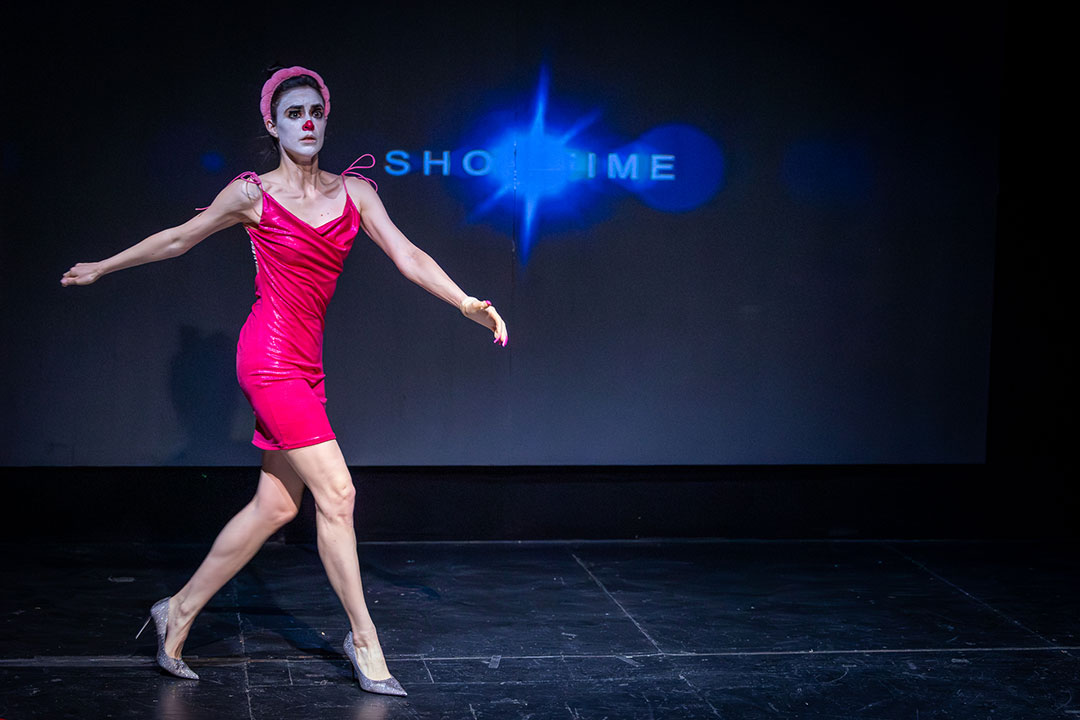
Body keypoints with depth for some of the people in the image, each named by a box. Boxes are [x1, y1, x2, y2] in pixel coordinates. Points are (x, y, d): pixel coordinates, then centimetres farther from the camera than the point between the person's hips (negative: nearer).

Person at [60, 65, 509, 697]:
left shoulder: (353, 192, 9)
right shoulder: (253, 194, -2)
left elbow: (408, 256, 3)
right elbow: (178, 239, 10)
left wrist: (467, 303, -9)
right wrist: (102, 268, 18)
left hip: (305, 362, 6)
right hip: (270, 356, -6)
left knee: (277, 506, 9)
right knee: (336, 493, -9)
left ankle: (180, 610, 24)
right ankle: (364, 638, 3)